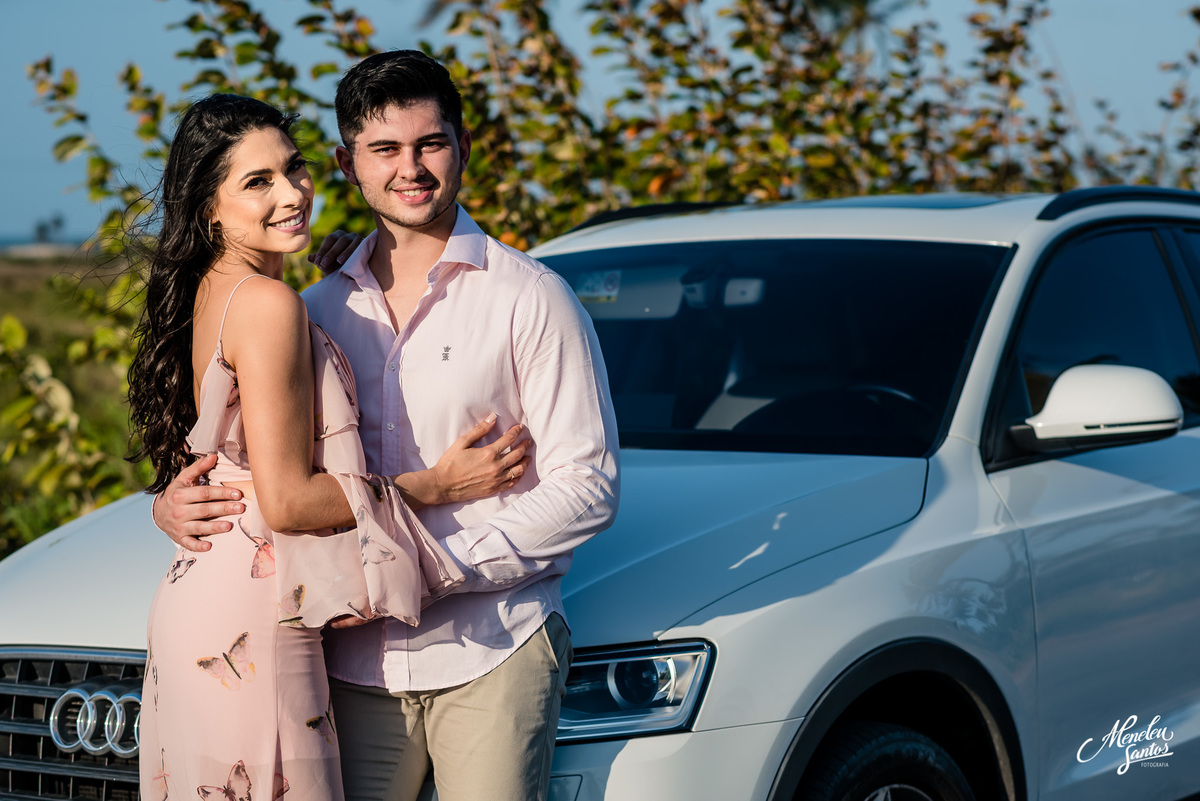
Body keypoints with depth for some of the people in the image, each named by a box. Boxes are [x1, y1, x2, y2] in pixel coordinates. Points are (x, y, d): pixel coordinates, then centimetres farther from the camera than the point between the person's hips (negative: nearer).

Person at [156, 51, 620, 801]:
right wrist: (177, 504, -1)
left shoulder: (530, 297, -3)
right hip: (355, 661, 4)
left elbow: (588, 484, -7)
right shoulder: (317, 310, 12)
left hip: (491, 656, -4)